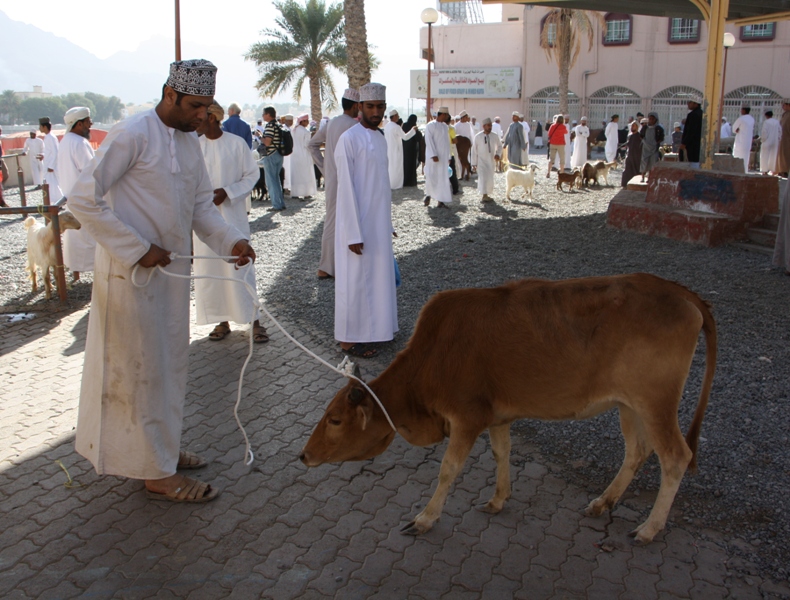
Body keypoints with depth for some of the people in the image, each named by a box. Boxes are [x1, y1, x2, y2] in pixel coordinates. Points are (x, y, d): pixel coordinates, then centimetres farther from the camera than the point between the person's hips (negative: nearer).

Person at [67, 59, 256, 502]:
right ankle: (158, 473, 12)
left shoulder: (190, 141, 10)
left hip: (171, 268, 8)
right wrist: (139, 250, -20)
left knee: (171, 363, 16)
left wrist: (231, 240, -7)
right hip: (133, 272, -8)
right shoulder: (133, 134, -16)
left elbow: (202, 204, 12)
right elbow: (84, 199, -19)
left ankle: (162, 447, 34)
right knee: (142, 369, 1)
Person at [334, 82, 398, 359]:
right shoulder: (349, 139, -14)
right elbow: (346, 189, -17)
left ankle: (371, 329, 27)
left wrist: (388, 223, 16)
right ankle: (349, 338, 13)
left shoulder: (380, 139, 10)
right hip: (358, 225, -8)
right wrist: (354, 234, -19)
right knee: (355, 281, 1)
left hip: (379, 224, 8)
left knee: (378, 277, 14)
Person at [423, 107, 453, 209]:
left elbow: (447, 142, 15)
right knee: (431, 176, -2)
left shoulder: (445, 127, 13)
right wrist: (433, 155, -20)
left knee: (443, 178, 2)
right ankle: (428, 195, 21)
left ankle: (441, 200, 3)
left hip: (443, 156, 6)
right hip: (433, 156, -6)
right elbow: (429, 141, -13)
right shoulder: (430, 125, -7)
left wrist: (448, 157, 12)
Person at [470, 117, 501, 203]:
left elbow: (499, 146, 13)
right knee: (483, 177, -15)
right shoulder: (478, 136, -8)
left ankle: (487, 194, 20)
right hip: (481, 160, -4)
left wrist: (498, 154, -7)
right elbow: (474, 150, -3)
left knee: (490, 178, 8)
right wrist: (474, 162, -3)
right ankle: (484, 195, -18)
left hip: (491, 160, 4)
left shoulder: (495, 136, -1)